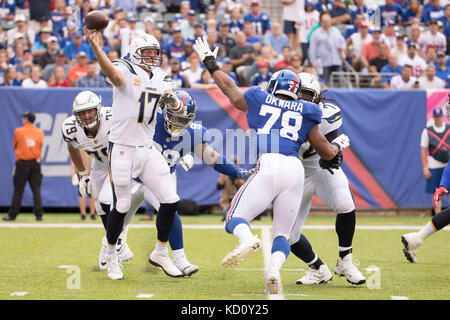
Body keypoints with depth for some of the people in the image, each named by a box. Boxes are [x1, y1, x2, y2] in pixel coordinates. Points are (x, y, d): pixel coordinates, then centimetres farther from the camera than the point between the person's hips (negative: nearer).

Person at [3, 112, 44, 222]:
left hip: (22, 162, -2)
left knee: (18, 189, 1)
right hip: (36, 162, 2)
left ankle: (12, 215, 4)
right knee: (36, 189, 3)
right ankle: (39, 214, -4)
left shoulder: (18, 131, -3)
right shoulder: (40, 132, 5)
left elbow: (15, 145, 8)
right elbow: (40, 145, 10)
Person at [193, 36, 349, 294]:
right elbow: (327, 152, 26)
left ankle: (248, 239, -33)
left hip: (269, 165, -2)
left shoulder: (259, 101, 20)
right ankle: (274, 270, -20)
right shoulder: (305, 113, 22)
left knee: (236, 219, 4)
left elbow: (229, 87, 38)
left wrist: (210, 63, 55)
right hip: (295, 169, 2)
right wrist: (338, 145, 50)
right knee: (282, 233, 11)